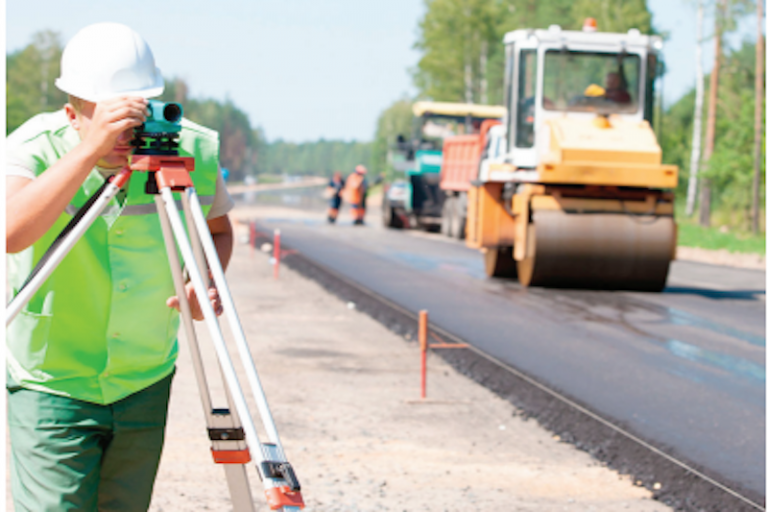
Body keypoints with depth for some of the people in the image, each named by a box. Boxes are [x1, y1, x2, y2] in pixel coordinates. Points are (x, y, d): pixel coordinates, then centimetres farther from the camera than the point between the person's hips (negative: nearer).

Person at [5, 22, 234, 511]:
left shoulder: (193, 151, -10)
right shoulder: (35, 147, -19)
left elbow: (218, 229, 11)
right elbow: (11, 232, -40)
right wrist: (91, 149, -46)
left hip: (145, 383, 4)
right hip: (51, 385, -3)